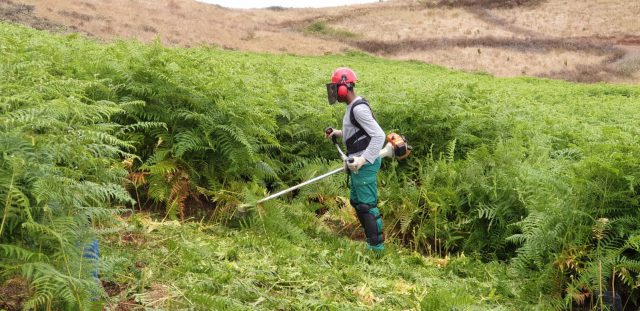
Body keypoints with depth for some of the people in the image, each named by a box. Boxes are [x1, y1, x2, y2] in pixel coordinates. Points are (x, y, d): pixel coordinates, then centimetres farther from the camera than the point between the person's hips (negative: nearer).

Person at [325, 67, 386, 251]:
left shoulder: (359, 108, -19)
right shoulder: (353, 107, 12)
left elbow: (379, 136, -25)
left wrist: (364, 159, -30)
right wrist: (339, 133, 18)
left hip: (365, 164, -11)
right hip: (358, 162, 11)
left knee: (367, 205, -6)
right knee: (356, 201, 18)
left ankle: (377, 246, 2)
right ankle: (372, 239, 28)